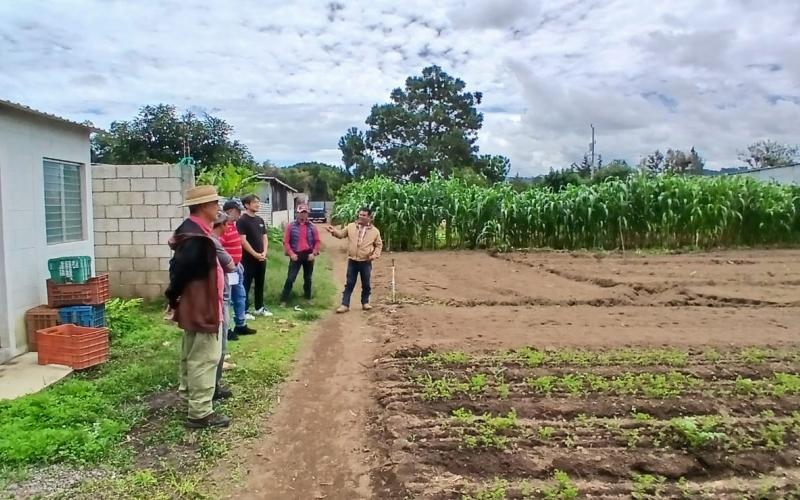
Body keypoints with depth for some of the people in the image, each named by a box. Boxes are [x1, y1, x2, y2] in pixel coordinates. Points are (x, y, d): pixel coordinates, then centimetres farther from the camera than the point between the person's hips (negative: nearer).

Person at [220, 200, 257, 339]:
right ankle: (226, 329, 6)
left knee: (240, 297, 17)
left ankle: (240, 325, 28)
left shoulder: (233, 225, 12)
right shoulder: (223, 227, -19)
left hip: (236, 267, 11)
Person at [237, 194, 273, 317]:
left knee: (260, 284, 14)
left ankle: (259, 308, 24)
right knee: (246, 285, -1)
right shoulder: (242, 220, -10)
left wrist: (264, 253, -2)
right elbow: (243, 241, -16)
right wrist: (255, 254, -16)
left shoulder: (260, 220, 12)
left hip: (261, 258, 7)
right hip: (248, 258, -7)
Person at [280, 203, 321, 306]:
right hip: (296, 255, -2)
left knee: (308, 278, 13)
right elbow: (286, 241, -3)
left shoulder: (312, 227, 4)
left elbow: (317, 241, 5)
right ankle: (284, 300, 0)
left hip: (308, 255, 2)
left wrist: (314, 253, -7)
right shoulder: (290, 226, -1)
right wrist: (291, 253, -12)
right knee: (290, 278, -5)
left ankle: (308, 298, 26)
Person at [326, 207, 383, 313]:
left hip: (366, 262, 0)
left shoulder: (375, 231, -1)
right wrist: (334, 231, -14)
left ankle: (365, 302, 28)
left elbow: (379, 244, 6)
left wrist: (375, 255, -9)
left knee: (366, 284, 11)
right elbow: (341, 234, 6)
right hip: (352, 261, 0)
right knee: (349, 283, 4)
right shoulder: (351, 226, 1)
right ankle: (345, 305, 8)